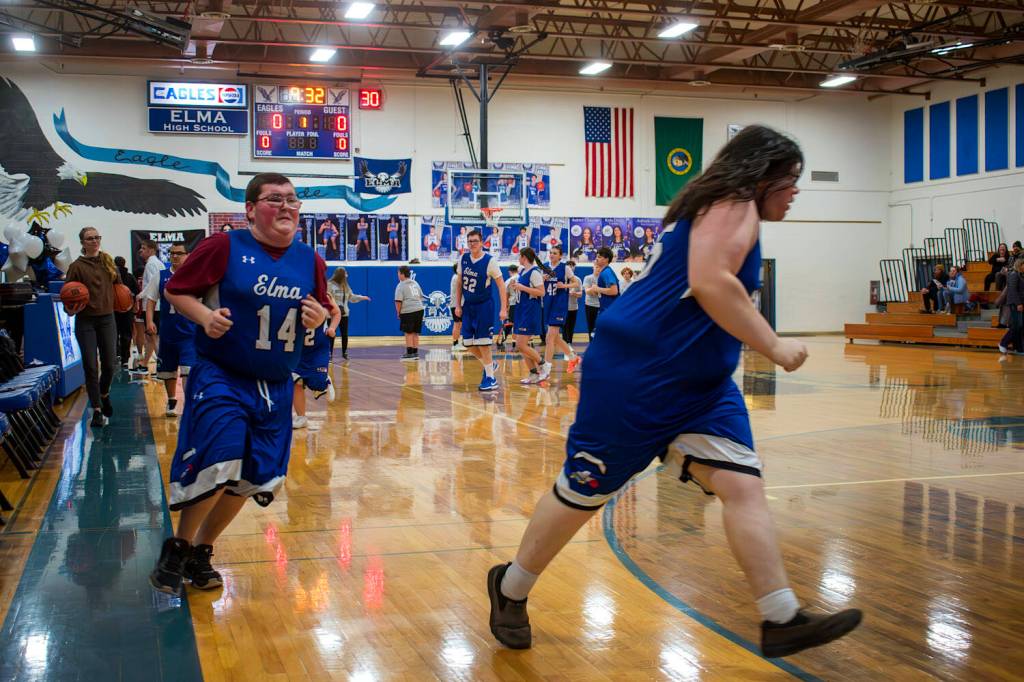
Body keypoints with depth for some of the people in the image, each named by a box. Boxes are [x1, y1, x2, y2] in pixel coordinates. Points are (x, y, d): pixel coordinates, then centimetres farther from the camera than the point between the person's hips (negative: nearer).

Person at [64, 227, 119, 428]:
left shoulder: (108, 261, 5)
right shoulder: (77, 266, -6)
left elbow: (118, 283, 20)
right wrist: (70, 308, -26)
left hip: (107, 318, 3)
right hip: (86, 321, -3)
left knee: (110, 364, 5)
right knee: (90, 366, -2)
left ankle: (104, 394, 34)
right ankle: (97, 410, 7)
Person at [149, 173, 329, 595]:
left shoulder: (310, 259, 4)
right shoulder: (224, 247, -9)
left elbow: (321, 307, 17)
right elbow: (176, 291, -2)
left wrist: (317, 317, -6)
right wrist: (205, 316, -20)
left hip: (276, 386, 5)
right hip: (220, 376, -5)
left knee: (254, 478, 8)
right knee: (217, 466, -17)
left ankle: (200, 552, 30)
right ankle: (176, 549, 10)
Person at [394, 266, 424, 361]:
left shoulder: (401, 286, -6)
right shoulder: (415, 283, 16)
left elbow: (398, 301, -11)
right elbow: (421, 297, 21)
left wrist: (398, 312, -1)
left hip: (408, 311, -7)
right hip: (419, 309, 7)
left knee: (408, 333, 0)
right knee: (415, 333, 12)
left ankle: (409, 353, 0)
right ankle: (416, 353, 14)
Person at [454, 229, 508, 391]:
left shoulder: (490, 261, -14)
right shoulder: (463, 259, 1)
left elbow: (501, 285, -11)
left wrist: (503, 309, -16)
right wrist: (458, 305, 8)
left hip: (484, 306, -6)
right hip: (468, 306, 6)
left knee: (483, 343, -6)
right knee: (468, 343, 7)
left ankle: (490, 378, 5)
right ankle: (489, 365, 30)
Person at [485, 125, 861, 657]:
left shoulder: (723, 209, 20)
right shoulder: (734, 203, -10)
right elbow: (710, 281, -27)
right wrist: (774, 347, -21)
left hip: (696, 383, 10)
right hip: (637, 372, -10)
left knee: (743, 485, -5)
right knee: (583, 493, 4)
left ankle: (782, 620, -6)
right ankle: (510, 588, 23)